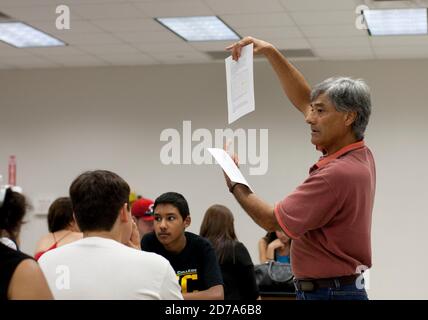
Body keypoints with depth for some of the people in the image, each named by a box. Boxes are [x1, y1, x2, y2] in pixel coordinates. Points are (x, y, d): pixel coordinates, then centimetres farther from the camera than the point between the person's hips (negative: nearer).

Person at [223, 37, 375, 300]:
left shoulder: (337, 174, -24)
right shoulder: (361, 155, 4)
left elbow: (272, 220, -16)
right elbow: (303, 100, 15)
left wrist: (234, 182, -1)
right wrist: (271, 52, 12)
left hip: (328, 292, -10)